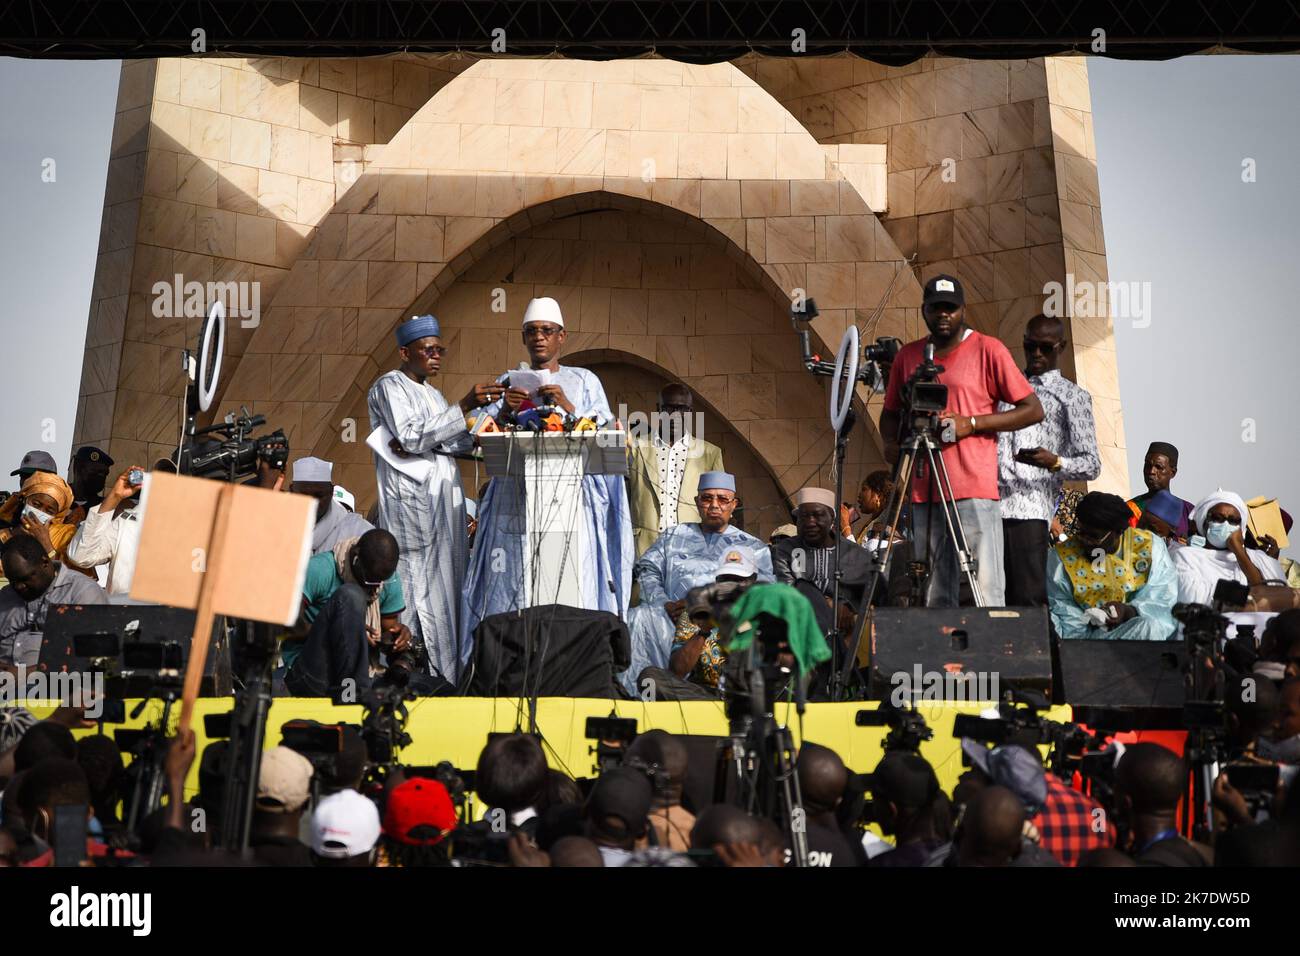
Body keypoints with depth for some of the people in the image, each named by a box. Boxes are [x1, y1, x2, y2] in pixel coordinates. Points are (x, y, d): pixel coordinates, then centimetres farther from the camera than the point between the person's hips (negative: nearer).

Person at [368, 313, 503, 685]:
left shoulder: (432, 393, 22)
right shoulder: (389, 386, -1)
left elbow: (462, 442, 10)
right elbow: (412, 435, -17)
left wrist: (420, 441, -9)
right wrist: (464, 406, -22)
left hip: (444, 500, 8)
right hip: (411, 499, -8)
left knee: (447, 583, 4)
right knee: (420, 585, -10)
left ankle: (447, 675, 7)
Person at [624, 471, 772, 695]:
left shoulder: (753, 547, 22)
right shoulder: (673, 536, 27)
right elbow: (647, 570, 14)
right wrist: (665, 604, -6)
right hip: (673, 619, 1)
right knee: (638, 617, -29)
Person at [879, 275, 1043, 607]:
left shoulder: (988, 349, 2)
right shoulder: (908, 355, 14)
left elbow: (1033, 410, 0)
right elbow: (890, 413, 25)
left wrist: (971, 423, -10)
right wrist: (892, 441, 2)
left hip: (974, 490, -4)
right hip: (924, 492, 4)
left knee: (986, 591, -7)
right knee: (935, 594, 8)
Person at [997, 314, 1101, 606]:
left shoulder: (1072, 396, 11)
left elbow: (1092, 464, 3)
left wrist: (1054, 462, -17)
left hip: (1030, 508, -4)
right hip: (987, 504, 4)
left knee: (1028, 597, -11)